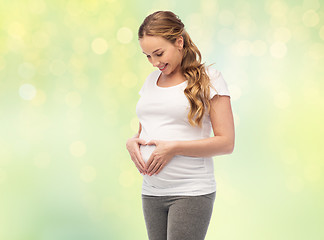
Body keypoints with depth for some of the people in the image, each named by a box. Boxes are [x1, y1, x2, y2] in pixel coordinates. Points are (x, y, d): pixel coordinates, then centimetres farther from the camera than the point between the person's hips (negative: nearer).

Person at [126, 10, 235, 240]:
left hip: (192, 193, -6)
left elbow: (226, 143, -9)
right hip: (151, 192, 6)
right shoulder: (151, 81, 15)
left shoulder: (208, 79, -4)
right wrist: (132, 142, -1)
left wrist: (173, 148, -16)